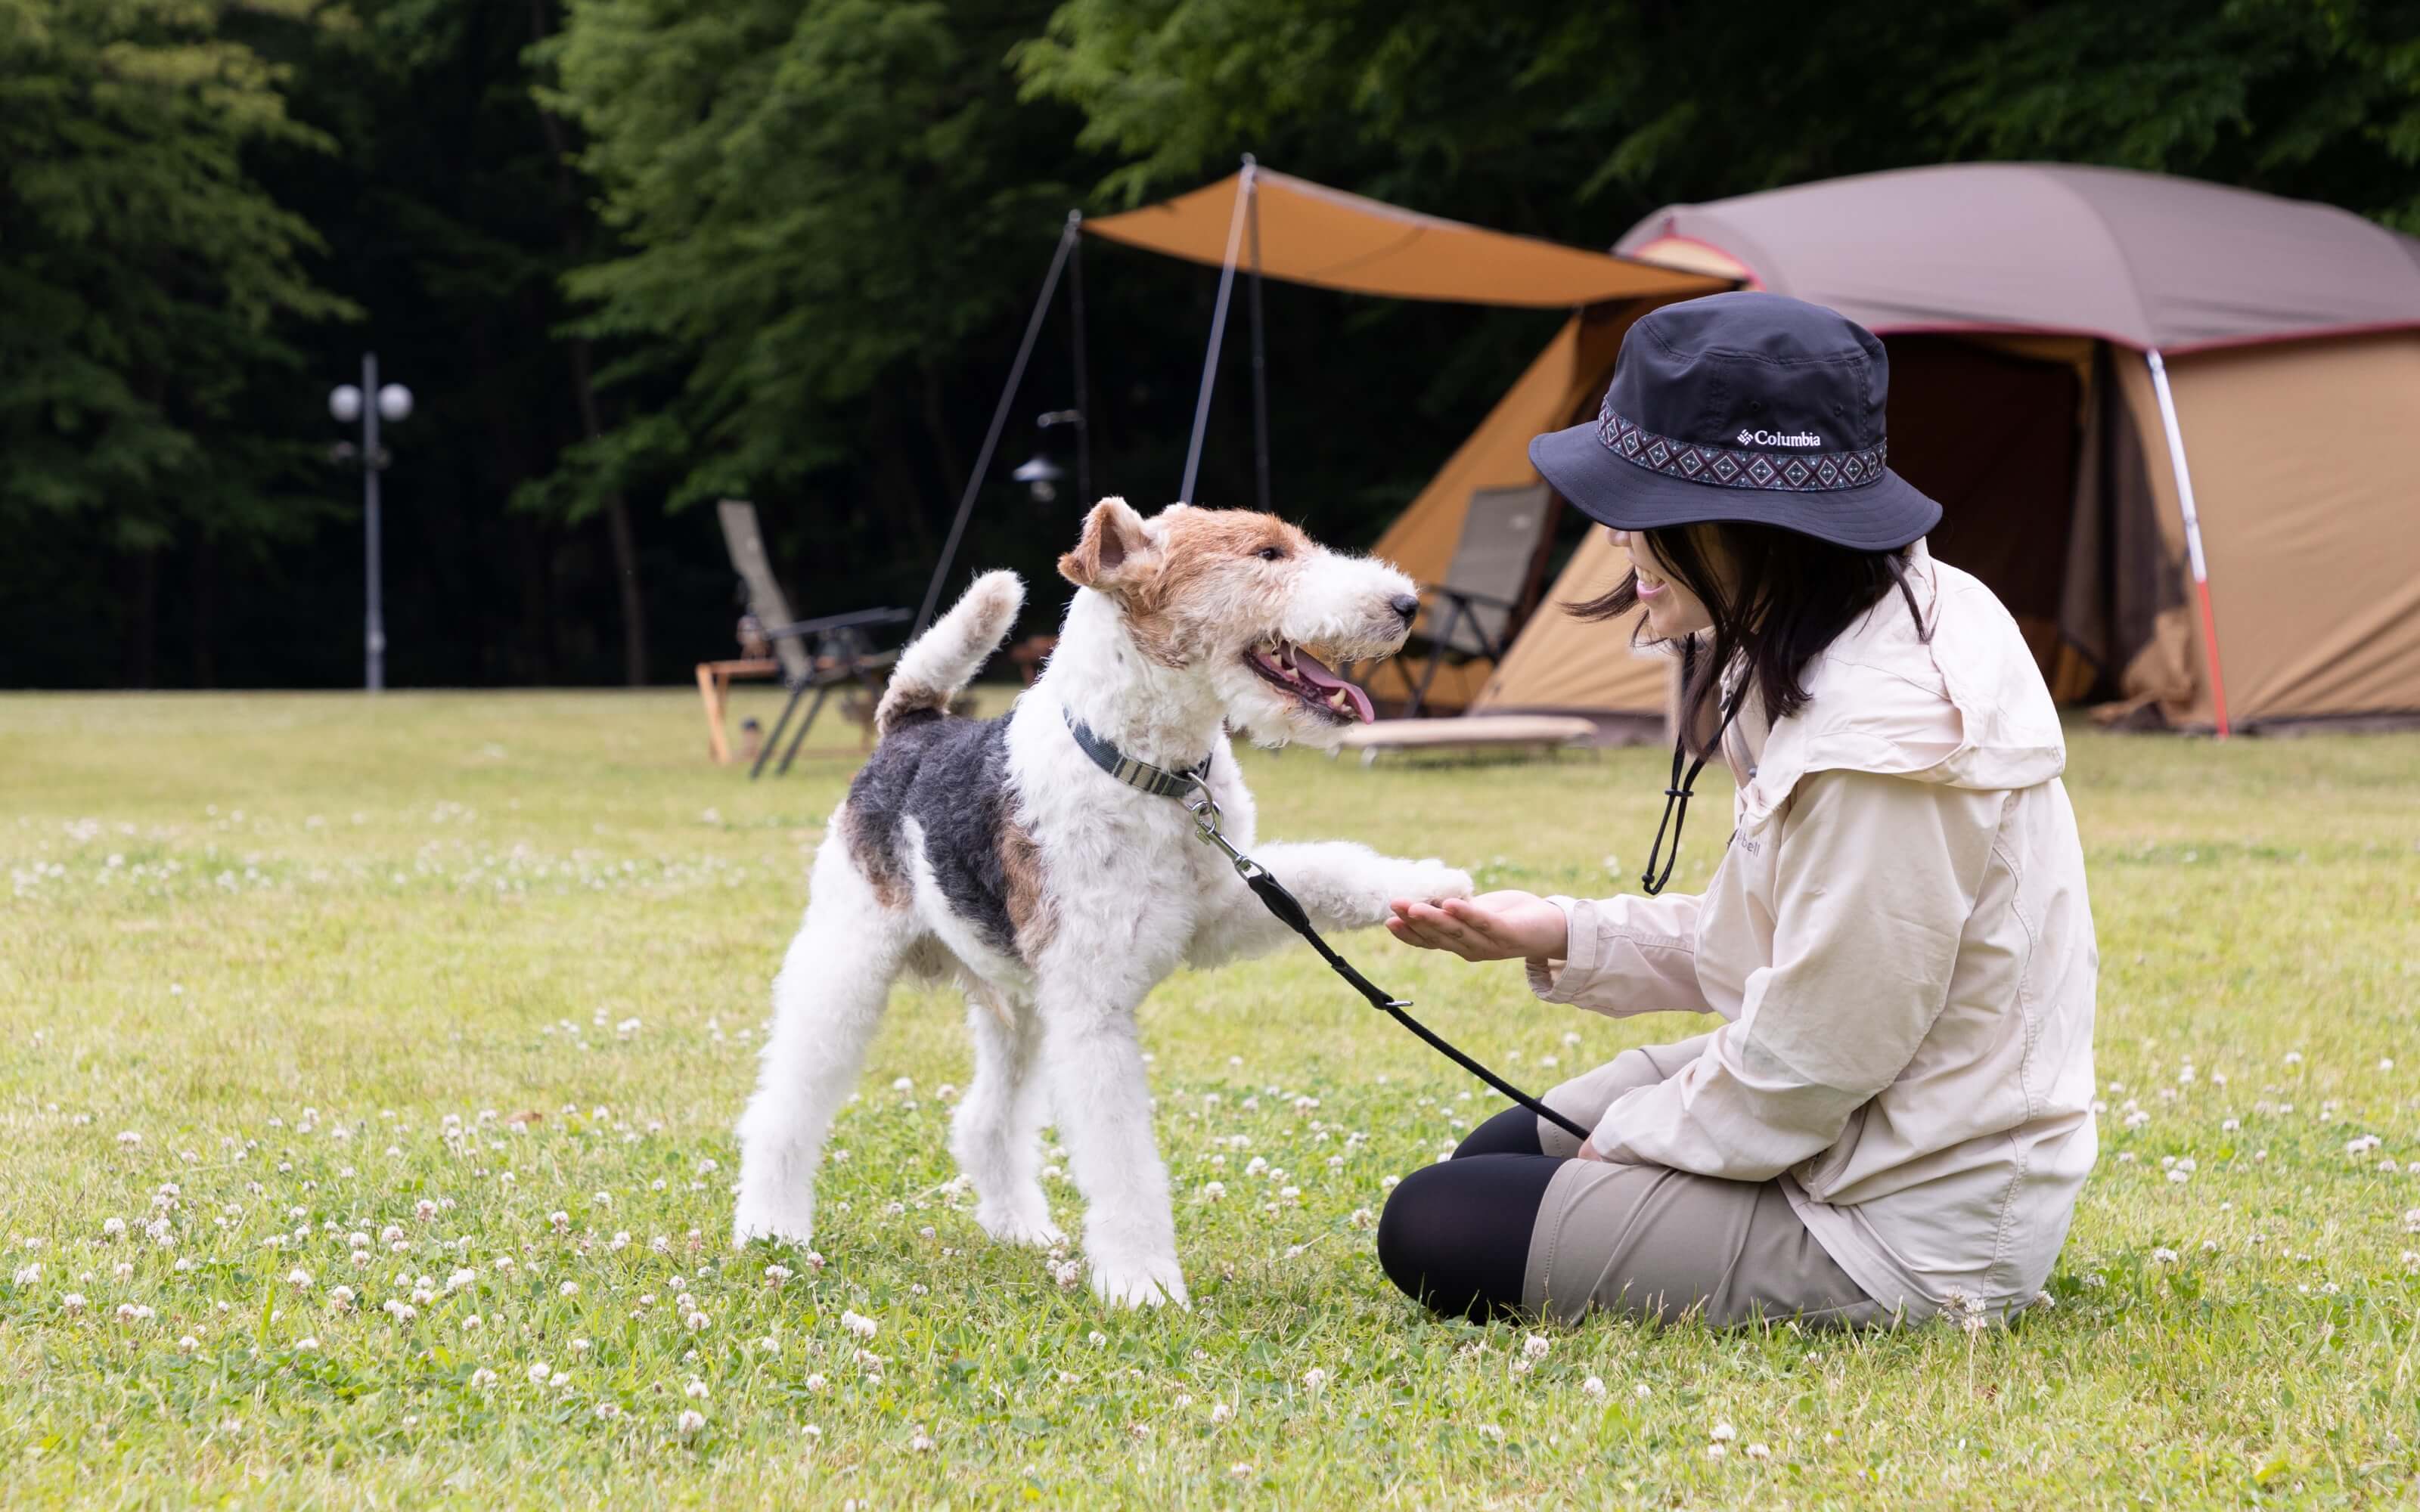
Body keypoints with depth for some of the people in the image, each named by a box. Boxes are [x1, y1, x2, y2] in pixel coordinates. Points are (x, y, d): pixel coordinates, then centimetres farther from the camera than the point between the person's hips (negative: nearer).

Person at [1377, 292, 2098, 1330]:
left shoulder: (1881, 748, -31)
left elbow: (1813, 1059, -24)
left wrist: (1634, 1131, -7)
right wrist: (1566, 939, 4)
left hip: (1904, 1241, -11)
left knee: (1436, 1233, -5)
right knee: (1495, 1157, 24)